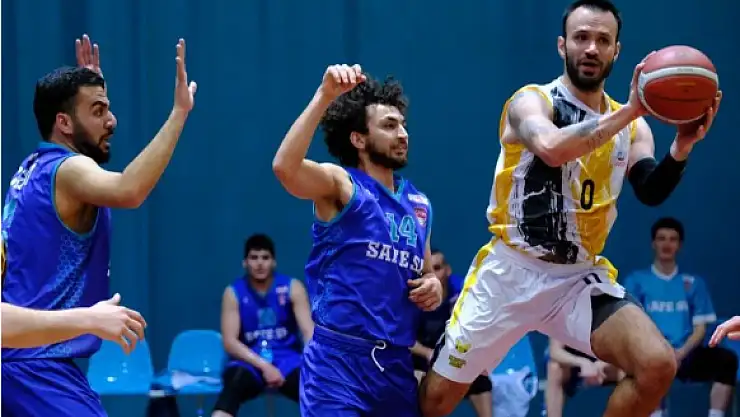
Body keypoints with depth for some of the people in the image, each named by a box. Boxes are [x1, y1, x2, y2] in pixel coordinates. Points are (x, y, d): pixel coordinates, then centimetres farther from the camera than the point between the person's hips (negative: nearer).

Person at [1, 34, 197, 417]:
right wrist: (179, 112, -35)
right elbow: (129, 191, -38)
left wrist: (90, 85, 36)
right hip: (37, 363, -11)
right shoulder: (67, 169, -14)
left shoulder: (36, 166, 14)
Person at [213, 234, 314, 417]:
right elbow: (230, 341, -8)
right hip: (250, 361, -1)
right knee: (234, 381, -36)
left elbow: (309, 331, -9)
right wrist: (263, 366, -22)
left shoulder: (293, 288, 0)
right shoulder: (233, 292, -1)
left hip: (286, 359, 1)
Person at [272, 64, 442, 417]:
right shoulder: (341, 183, -2)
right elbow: (284, 166, -24)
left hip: (396, 362, 6)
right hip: (338, 357, -6)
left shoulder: (419, 203, 16)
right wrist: (324, 96, -29)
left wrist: (434, 286, 4)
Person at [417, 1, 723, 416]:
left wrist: (681, 147, -30)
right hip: (511, 272, -3)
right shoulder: (532, 100, -9)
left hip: (581, 278, 3)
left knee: (658, 365, -20)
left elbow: (652, 192, -12)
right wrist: (629, 112, -36)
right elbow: (552, 149, -32)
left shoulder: (632, 125, 5)